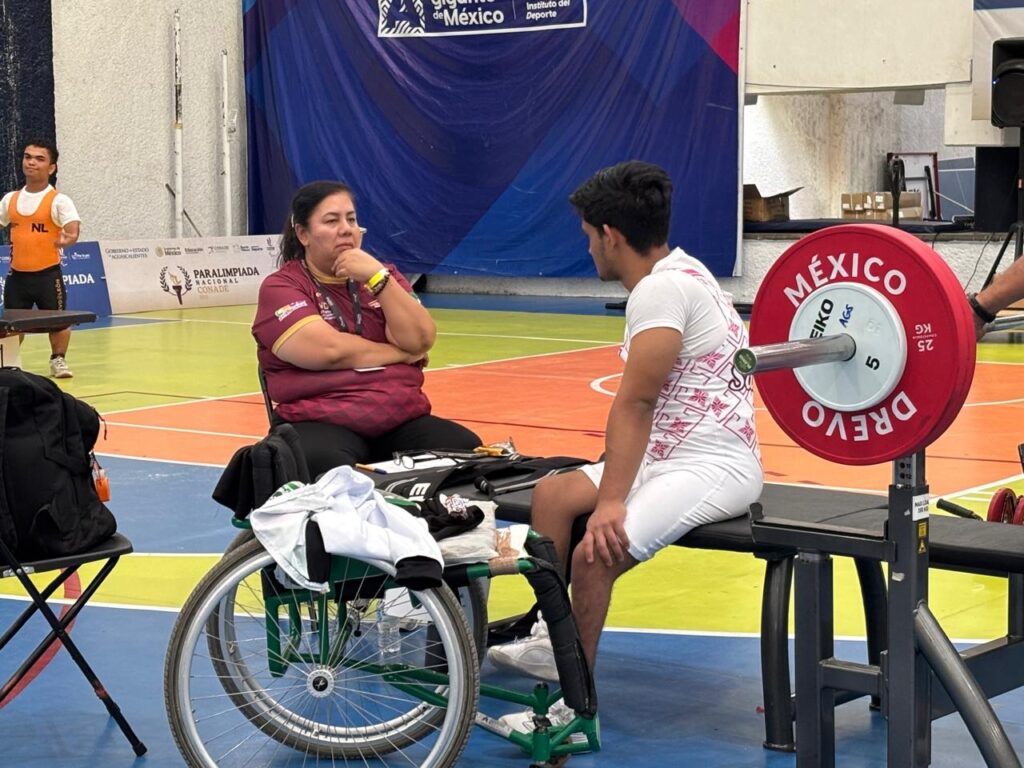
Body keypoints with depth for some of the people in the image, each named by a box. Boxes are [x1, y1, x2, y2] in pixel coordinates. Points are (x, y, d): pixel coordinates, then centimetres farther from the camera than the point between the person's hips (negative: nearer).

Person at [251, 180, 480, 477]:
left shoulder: (383, 275, 18)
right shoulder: (281, 287, 3)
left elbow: (422, 341, 1)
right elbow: (330, 350, -13)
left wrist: (378, 277, -8)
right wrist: (402, 353, 1)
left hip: (402, 421, 4)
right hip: (324, 425, -4)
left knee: (468, 451, -25)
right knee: (331, 472, -39)